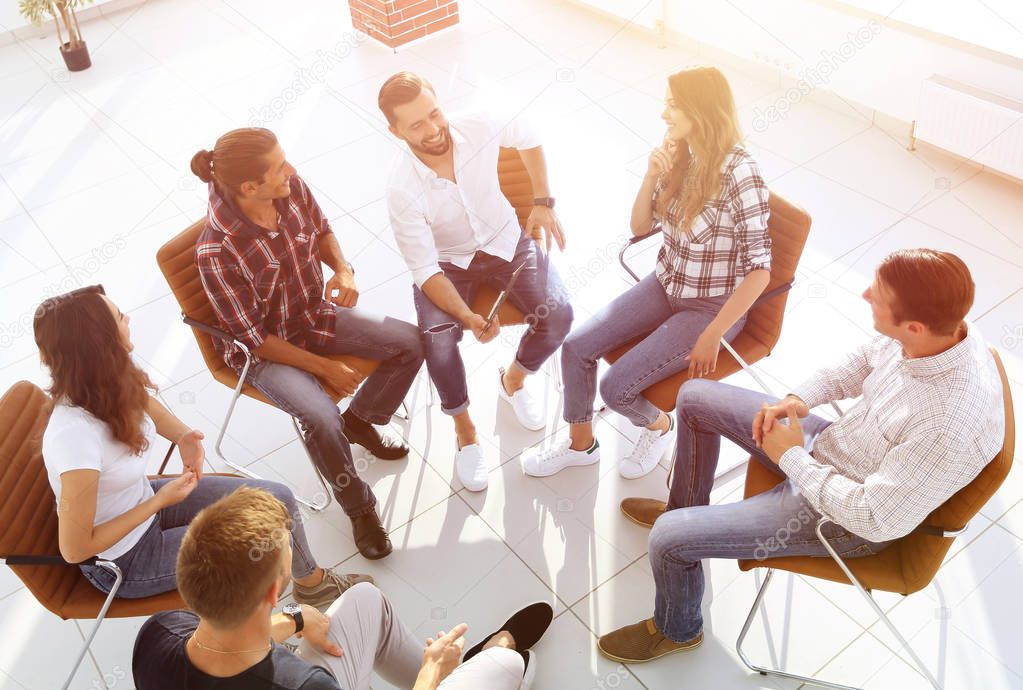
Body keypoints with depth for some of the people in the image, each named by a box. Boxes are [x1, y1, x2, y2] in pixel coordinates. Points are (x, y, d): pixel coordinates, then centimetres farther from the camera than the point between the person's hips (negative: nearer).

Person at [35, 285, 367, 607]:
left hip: (144, 505, 7)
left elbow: (149, 407, 11)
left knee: (278, 499, 7)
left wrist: (184, 436, -10)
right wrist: (160, 501, -22)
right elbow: (75, 549, -28)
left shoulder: (115, 382, -15)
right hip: (122, 563, -7)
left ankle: (312, 582, 34)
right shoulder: (76, 435, -37)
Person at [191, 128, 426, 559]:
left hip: (315, 313, 7)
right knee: (321, 418, -29)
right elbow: (254, 339, -22)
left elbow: (321, 231, 6)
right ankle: (359, 507, -1)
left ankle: (360, 421, 20)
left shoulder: (291, 186, -17)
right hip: (264, 348, -6)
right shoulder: (216, 253, -32)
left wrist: (343, 269, -15)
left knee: (412, 343, -3)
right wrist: (325, 367, -18)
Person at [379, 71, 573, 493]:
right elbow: (425, 271, -23)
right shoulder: (403, 190, -27)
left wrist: (543, 203, 0)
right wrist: (468, 317, -37)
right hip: (446, 263, -2)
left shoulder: (481, 129, -20)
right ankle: (465, 432, -3)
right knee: (437, 339, -30)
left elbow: (527, 138, 5)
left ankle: (513, 380, 13)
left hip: (506, 241, 3)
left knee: (557, 314, -20)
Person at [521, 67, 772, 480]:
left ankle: (658, 426, 20)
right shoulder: (677, 153, -4)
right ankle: (581, 444, 17)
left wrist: (712, 336, -21)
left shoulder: (740, 175, -25)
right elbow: (640, 227, 4)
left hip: (713, 306, -6)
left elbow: (759, 270, -23)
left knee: (616, 388, -16)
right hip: (665, 286, 7)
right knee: (577, 347, -7)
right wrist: (651, 176, -14)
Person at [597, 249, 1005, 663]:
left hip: (847, 522, -8)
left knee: (669, 539, -12)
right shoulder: (938, 326, -18)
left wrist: (791, 457, -21)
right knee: (695, 398, 13)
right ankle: (686, 508, 40)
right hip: (831, 442, 8)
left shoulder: (952, 427, -40)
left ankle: (676, 630, 24)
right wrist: (799, 398, -12)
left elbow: (875, 519, -31)